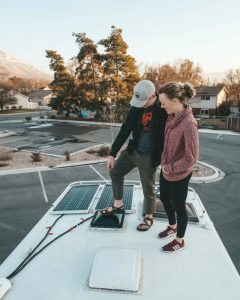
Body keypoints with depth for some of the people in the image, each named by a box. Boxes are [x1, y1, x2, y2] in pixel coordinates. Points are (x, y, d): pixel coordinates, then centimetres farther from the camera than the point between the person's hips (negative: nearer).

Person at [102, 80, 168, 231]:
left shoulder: (164, 110, -18)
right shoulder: (136, 108, -4)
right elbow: (125, 130, -1)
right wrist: (112, 154, 0)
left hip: (149, 156, -5)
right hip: (132, 150, 6)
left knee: (148, 189, 8)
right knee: (115, 172, 16)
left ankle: (148, 217, 33)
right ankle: (118, 204, 35)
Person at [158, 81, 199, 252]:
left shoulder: (189, 123, -28)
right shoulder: (172, 117, -3)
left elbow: (191, 158, -27)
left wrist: (169, 168, -17)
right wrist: (165, 165, 7)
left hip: (179, 175, -8)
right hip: (166, 170, 8)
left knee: (178, 206, 12)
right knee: (164, 199, 24)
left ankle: (180, 241, 38)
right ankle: (172, 226, 52)